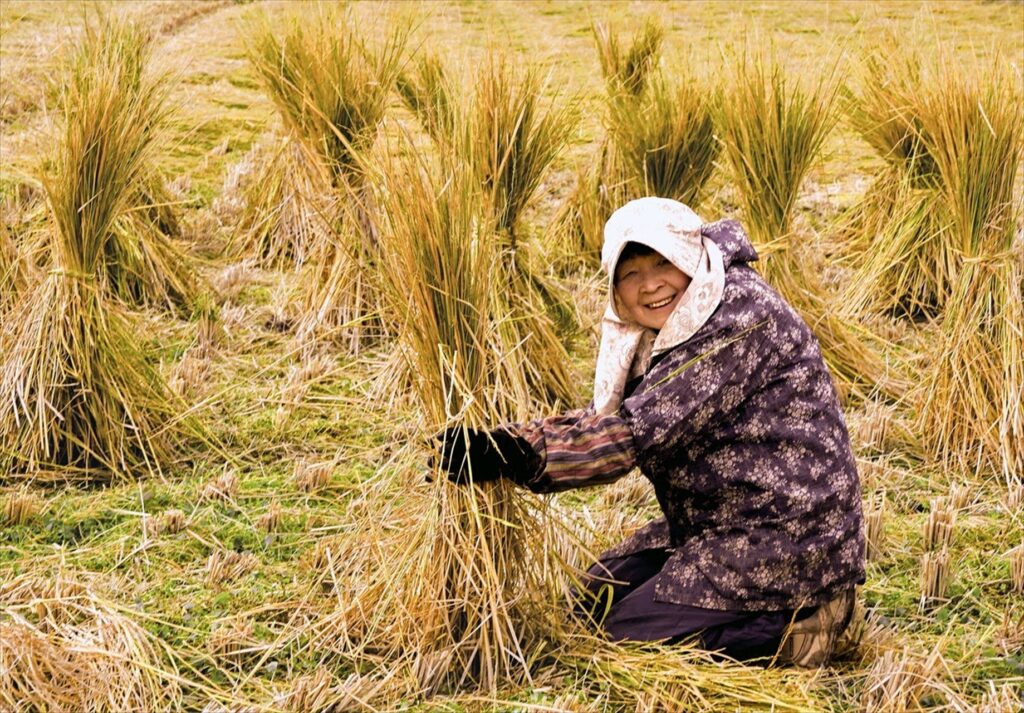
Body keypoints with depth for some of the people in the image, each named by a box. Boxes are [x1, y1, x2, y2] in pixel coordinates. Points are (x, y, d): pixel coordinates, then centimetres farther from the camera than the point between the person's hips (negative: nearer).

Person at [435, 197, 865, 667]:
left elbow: (637, 432, -27)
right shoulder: (665, 331, 8)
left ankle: (799, 626, -2)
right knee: (601, 595, 17)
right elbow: (603, 417, 1)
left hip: (785, 534, -10)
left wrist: (518, 458, -26)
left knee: (631, 633, -9)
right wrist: (500, 443, -13)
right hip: (718, 523, 10)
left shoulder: (739, 315, -22)